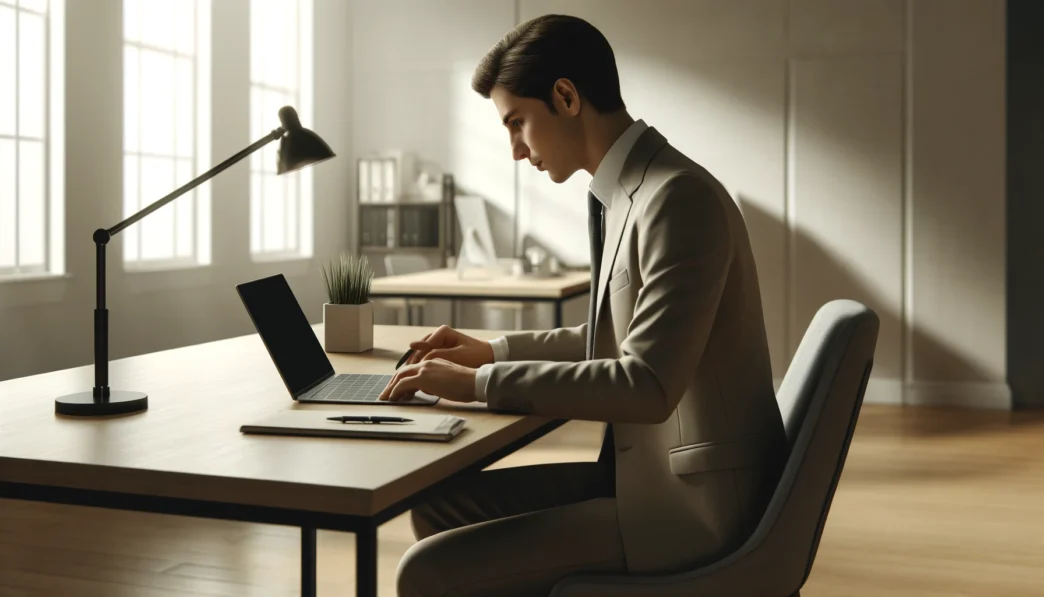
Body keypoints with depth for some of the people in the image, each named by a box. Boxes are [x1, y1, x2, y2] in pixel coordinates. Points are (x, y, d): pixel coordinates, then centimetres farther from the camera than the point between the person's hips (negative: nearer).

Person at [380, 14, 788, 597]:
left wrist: (482, 384, -21)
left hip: (691, 504, -9)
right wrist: (495, 351, 14)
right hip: (647, 471, 9)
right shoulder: (633, 191, 9)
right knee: (439, 508, 11)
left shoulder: (679, 197, -20)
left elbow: (648, 385, -27)